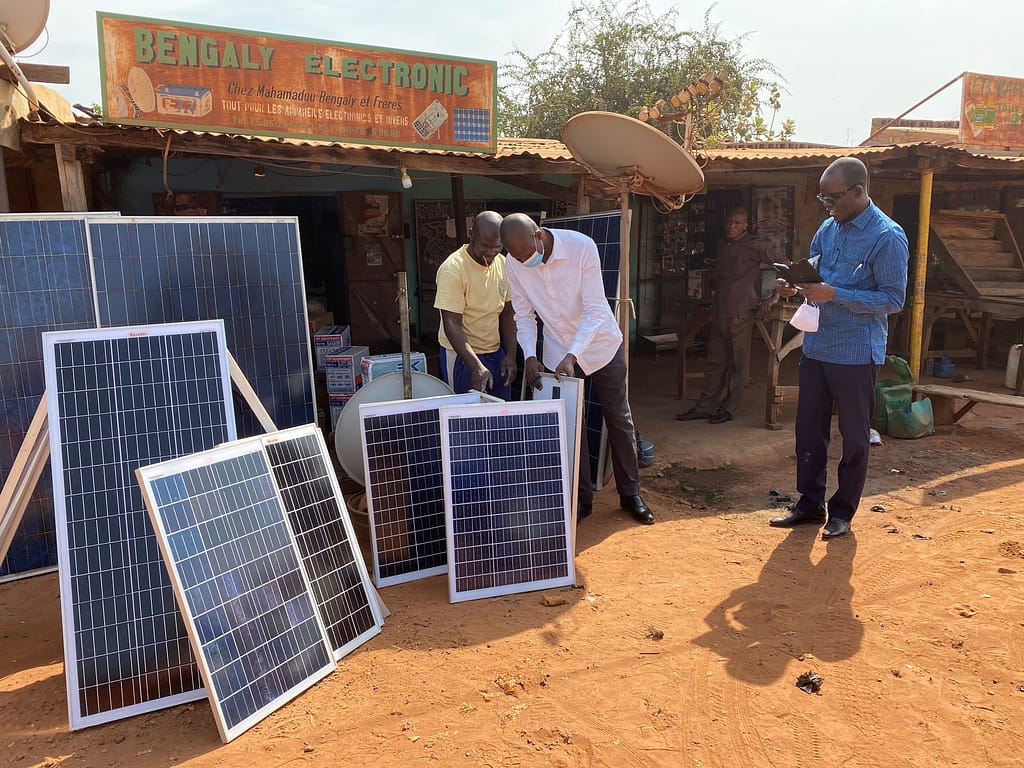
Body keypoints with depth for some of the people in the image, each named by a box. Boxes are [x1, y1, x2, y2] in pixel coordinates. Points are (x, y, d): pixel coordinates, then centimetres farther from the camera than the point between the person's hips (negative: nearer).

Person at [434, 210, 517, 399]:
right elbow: (452, 324, -21)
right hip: (462, 355, -6)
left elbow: (507, 314, 10)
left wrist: (511, 354, 0)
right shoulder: (452, 270, -17)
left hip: (496, 352, 6)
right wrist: (476, 366, -30)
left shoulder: (503, 265, 3)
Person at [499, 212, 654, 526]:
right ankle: (582, 497, 21)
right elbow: (524, 315, -4)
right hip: (559, 353, 3)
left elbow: (595, 310, -25)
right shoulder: (514, 264, -14)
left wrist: (572, 356, -34)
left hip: (601, 345, -2)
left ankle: (630, 493, 22)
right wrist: (529, 356, -20)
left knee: (619, 420, 7)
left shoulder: (581, 247, -25)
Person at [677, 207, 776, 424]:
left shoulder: (755, 246, -6)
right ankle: (705, 406, 14)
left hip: (741, 313, -7)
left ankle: (729, 408, 10)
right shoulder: (722, 246, 16)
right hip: (720, 312, 7)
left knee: (738, 363, 2)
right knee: (715, 361, 10)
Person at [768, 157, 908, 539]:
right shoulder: (828, 228, 8)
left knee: (854, 436, 8)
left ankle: (842, 511, 22)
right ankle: (809, 503, 26)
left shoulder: (887, 237, -13)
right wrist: (795, 285, -5)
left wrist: (833, 294, -23)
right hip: (816, 346, 7)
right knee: (809, 429, 12)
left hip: (856, 353, -7)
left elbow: (894, 298, -15)